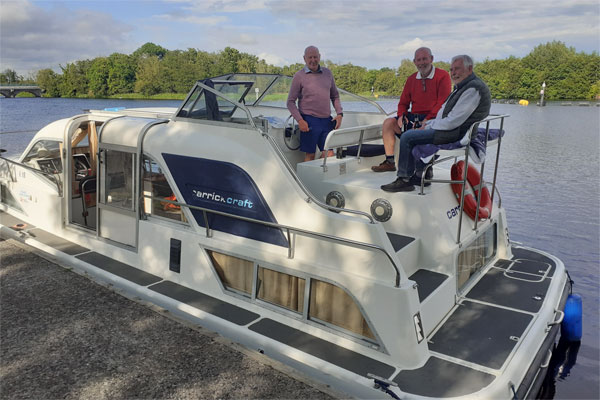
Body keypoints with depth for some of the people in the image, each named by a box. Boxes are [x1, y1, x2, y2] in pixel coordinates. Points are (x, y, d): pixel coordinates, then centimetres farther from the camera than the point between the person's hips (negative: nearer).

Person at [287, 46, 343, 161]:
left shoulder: (327, 73, 14)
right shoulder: (299, 76, 1)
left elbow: (335, 96, 21)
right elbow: (290, 102, -1)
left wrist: (339, 113, 6)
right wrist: (299, 120, -13)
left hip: (327, 120, 4)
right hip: (309, 121, -4)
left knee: (329, 154, -1)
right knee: (310, 154, -1)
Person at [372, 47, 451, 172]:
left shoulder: (442, 76, -1)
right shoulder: (411, 79, 17)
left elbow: (443, 103, -11)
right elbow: (403, 102, 20)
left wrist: (427, 119, -23)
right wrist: (401, 115, -3)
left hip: (433, 118, -6)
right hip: (413, 117, 6)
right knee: (388, 123, -11)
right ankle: (389, 161, -8)